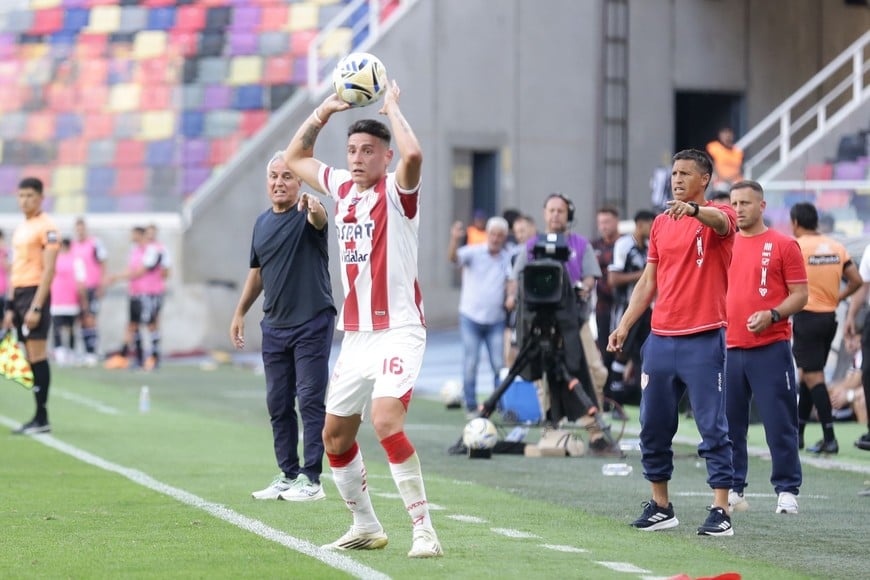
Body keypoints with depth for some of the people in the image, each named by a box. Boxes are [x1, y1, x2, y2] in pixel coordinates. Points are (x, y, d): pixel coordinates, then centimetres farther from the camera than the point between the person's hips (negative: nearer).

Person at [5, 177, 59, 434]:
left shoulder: (46, 227, -9)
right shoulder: (20, 229, 18)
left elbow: (49, 269, -14)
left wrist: (36, 307, -20)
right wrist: (10, 307, 17)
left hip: (35, 294, -8)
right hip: (18, 296, 8)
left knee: (37, 355, -9)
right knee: (30, 357, 7)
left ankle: (42, 418, -8)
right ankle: (38, 418, 8)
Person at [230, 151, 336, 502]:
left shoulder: (307, 214, -10)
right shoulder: (262, 222, 11)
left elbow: (319, 221, -36)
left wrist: (314, 211, -59)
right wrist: (240, 312, 23)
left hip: (312, 324, -7)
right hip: (274, 325, 7)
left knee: (311, 401, -6)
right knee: (278, 404, 10)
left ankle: (311, 479, -3)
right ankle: (288, 476, 19)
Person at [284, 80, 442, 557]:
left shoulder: (397, 191, -8)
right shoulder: (342, 188, 11)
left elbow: (412, 154, -31)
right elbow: (295, 159, 25)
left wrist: (391, 107, -17)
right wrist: (323, 111, 13)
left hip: (398, 331, -8)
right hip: (355, 335, 8)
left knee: (385, 421, -26)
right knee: (335, 435, 12)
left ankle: (424, 530, -22)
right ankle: (366, 527, 27)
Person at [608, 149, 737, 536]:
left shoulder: (718, 216, -3)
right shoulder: (661, 224, 14)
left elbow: (719, 221, -29)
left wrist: (693, 209, -51)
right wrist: (624, 325, 12)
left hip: (704, 340, -6)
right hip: (660, 339, 6)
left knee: (713, 427, -6)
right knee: (653, 427, 9)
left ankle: (720, 511, -6)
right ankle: (660, 507, 19)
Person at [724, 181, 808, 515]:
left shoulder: (783, 245, 0)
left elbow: (799, 295, -2)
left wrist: (772, 315, -18)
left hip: (771, 347, -5)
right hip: (730, 347, 5)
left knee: (779, 422, -4)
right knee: (729, 422, 5)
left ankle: (787, 490, 3)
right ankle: (732, 490, 12)